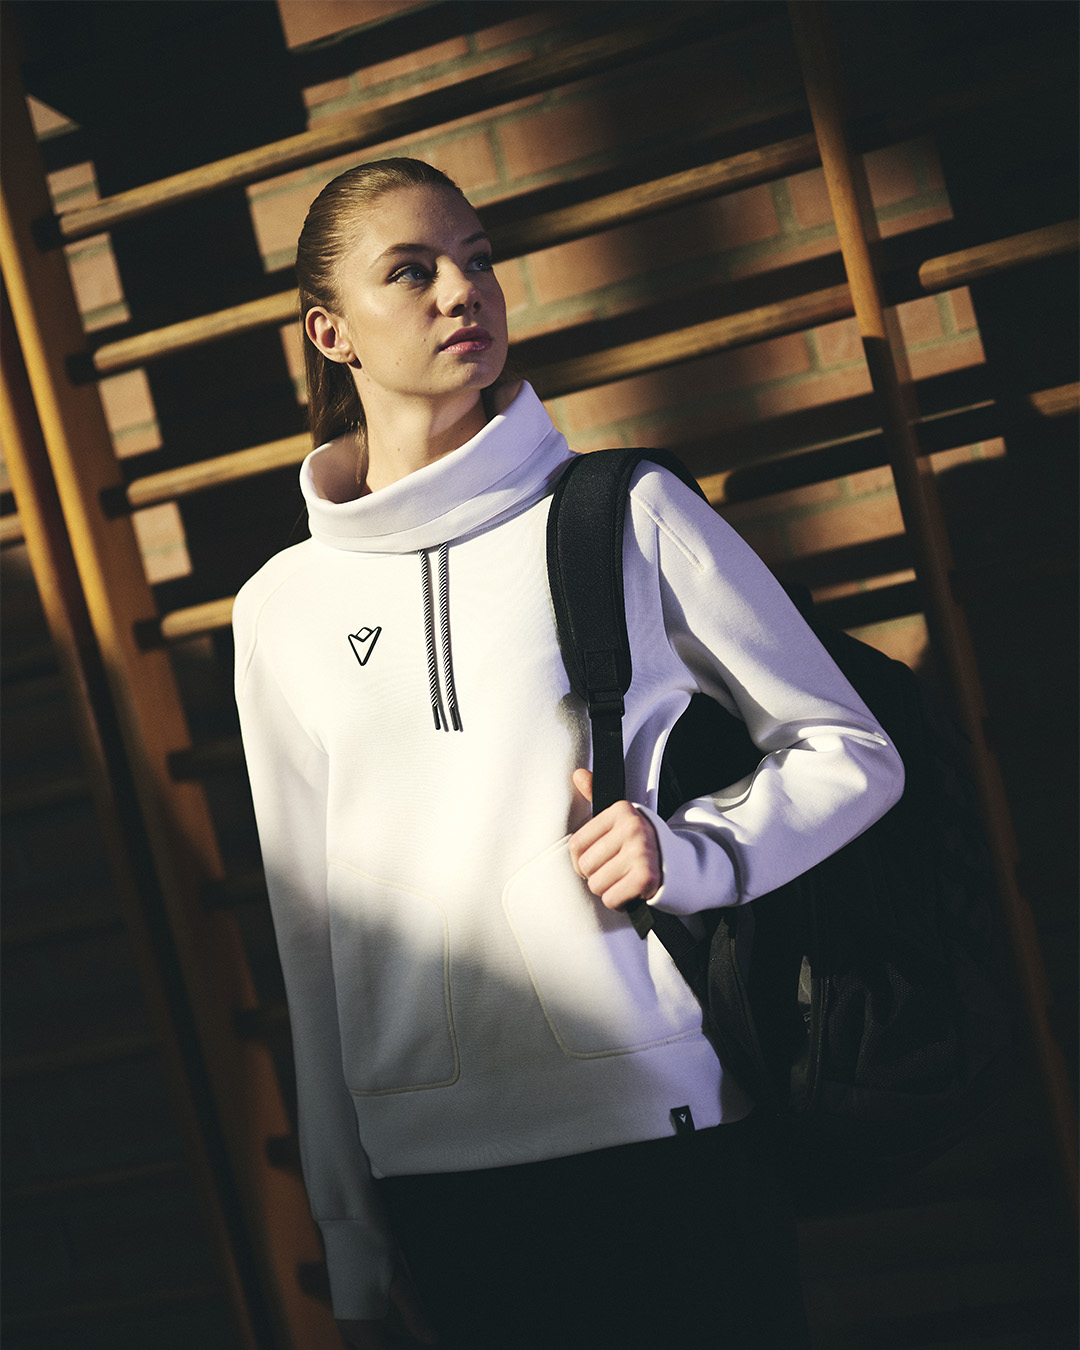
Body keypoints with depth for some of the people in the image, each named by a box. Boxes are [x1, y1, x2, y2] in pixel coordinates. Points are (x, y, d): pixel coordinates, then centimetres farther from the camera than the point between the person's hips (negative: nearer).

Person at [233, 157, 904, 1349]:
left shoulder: (627, 512, 1)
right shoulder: (282, 610, 8)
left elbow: (853, 753, 6)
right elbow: (314, 931, 11)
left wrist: (696, 850, -14)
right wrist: (353, 1246, 12)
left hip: (663, 1127, -2)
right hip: (434, 1172, 2)